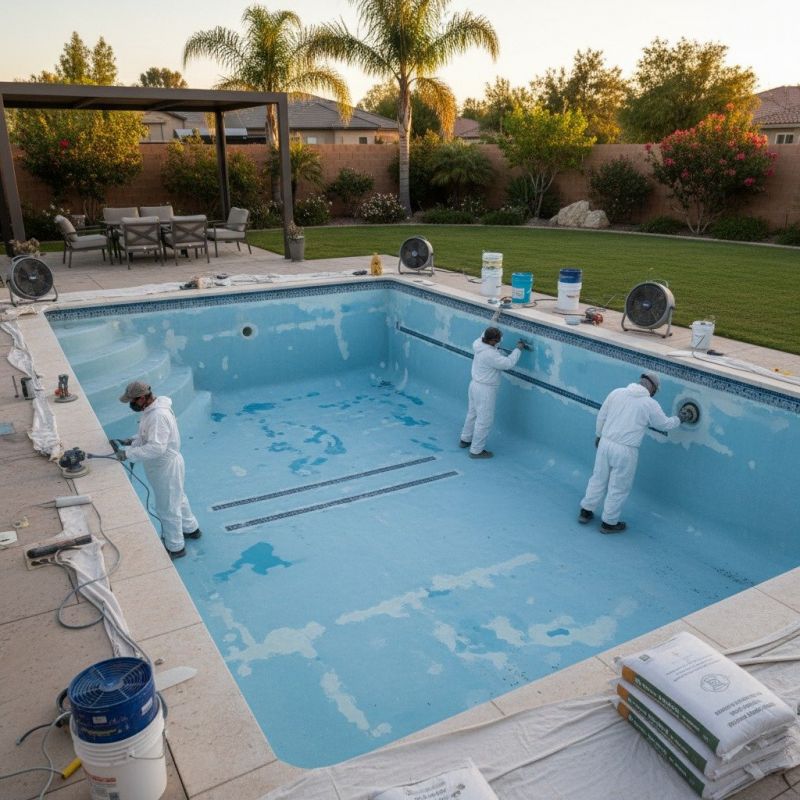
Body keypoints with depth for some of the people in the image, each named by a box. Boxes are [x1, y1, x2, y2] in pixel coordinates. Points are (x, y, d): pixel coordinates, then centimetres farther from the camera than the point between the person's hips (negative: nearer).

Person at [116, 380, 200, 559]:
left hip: (166, 467, -10)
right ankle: (191, 529, 48)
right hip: (163, 465, 10)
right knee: (178, 499, 27)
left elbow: (156, 448, -38)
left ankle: (175, 548, 24)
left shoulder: (158, 416, -33)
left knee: (167, 508, 7)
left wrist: (128, 453, -35)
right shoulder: (151, 409, 0)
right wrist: (133, 440, 3)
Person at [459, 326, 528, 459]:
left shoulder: (479, 344, -5)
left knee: (472, 413, 26)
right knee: (484, 421, 4)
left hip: (475, 384, 10)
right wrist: (518, 349, -14)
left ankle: (465, 440, 44)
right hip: (485, 390, -10)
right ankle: (476, 450, 14)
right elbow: (508, 363, -26)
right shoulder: (490, 354, -31)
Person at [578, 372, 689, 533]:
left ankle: (586, 512, 31)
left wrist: (599, 435, 20)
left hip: (605, 443, 4)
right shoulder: (650, 404, -8)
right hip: (625, 451, -4)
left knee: (598, 478, 20)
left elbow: (601, 416, 7)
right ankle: (609, 523, 23)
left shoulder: (617, 393, 0)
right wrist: (679, 420, 27)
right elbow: (665, 424, 7)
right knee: (619, 488, 11)